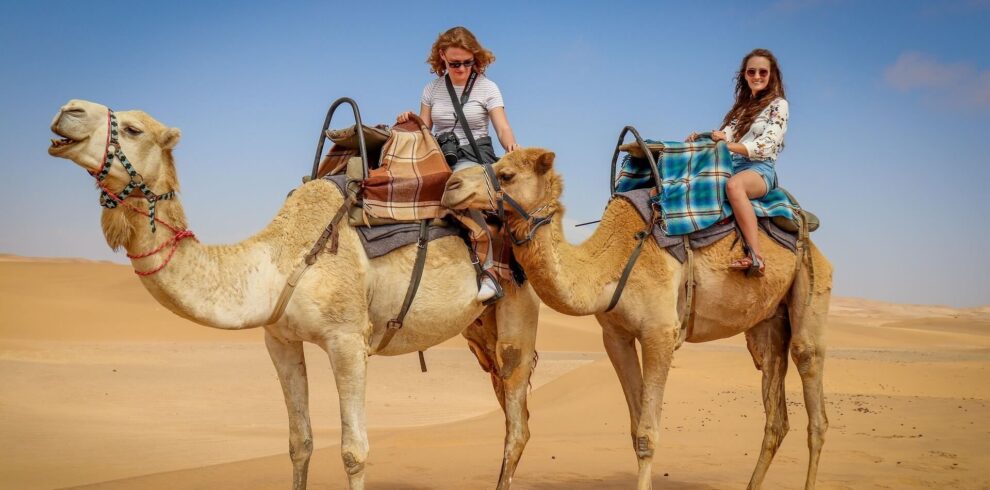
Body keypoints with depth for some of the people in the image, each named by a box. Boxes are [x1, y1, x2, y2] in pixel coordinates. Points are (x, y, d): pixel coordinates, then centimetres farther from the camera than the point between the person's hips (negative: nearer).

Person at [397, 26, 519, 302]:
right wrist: (408, 124, -10)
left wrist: (512, 146, -27)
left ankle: (487, 271, -38)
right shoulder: (433, 89, 12)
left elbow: (503, 128, -4)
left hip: (476, 156, -4)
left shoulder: (487, 88, 3)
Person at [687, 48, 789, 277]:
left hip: (760, 169, -7)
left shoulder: (778, 105, 5)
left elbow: (766, 146, -8)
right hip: (732, 166, 7)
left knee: (734, 185, -41)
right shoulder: (743, 106, 25)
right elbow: (725, 136, 16)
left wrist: (728, 144, -20)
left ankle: (755, 256, -47)